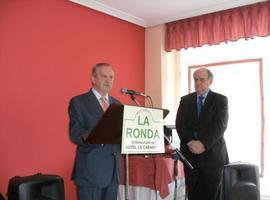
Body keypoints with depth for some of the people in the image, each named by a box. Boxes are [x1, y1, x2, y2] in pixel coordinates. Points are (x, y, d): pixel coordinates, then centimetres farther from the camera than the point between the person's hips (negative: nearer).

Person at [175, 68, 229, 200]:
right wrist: (190, 142, -14)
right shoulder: (185, 100, 11)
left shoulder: (220, 100, 2)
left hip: (212, 152, -2)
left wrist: (203, 144, -18)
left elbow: (220, 125, -9)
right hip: (190, 151, 2)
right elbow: (180, 124, 1)